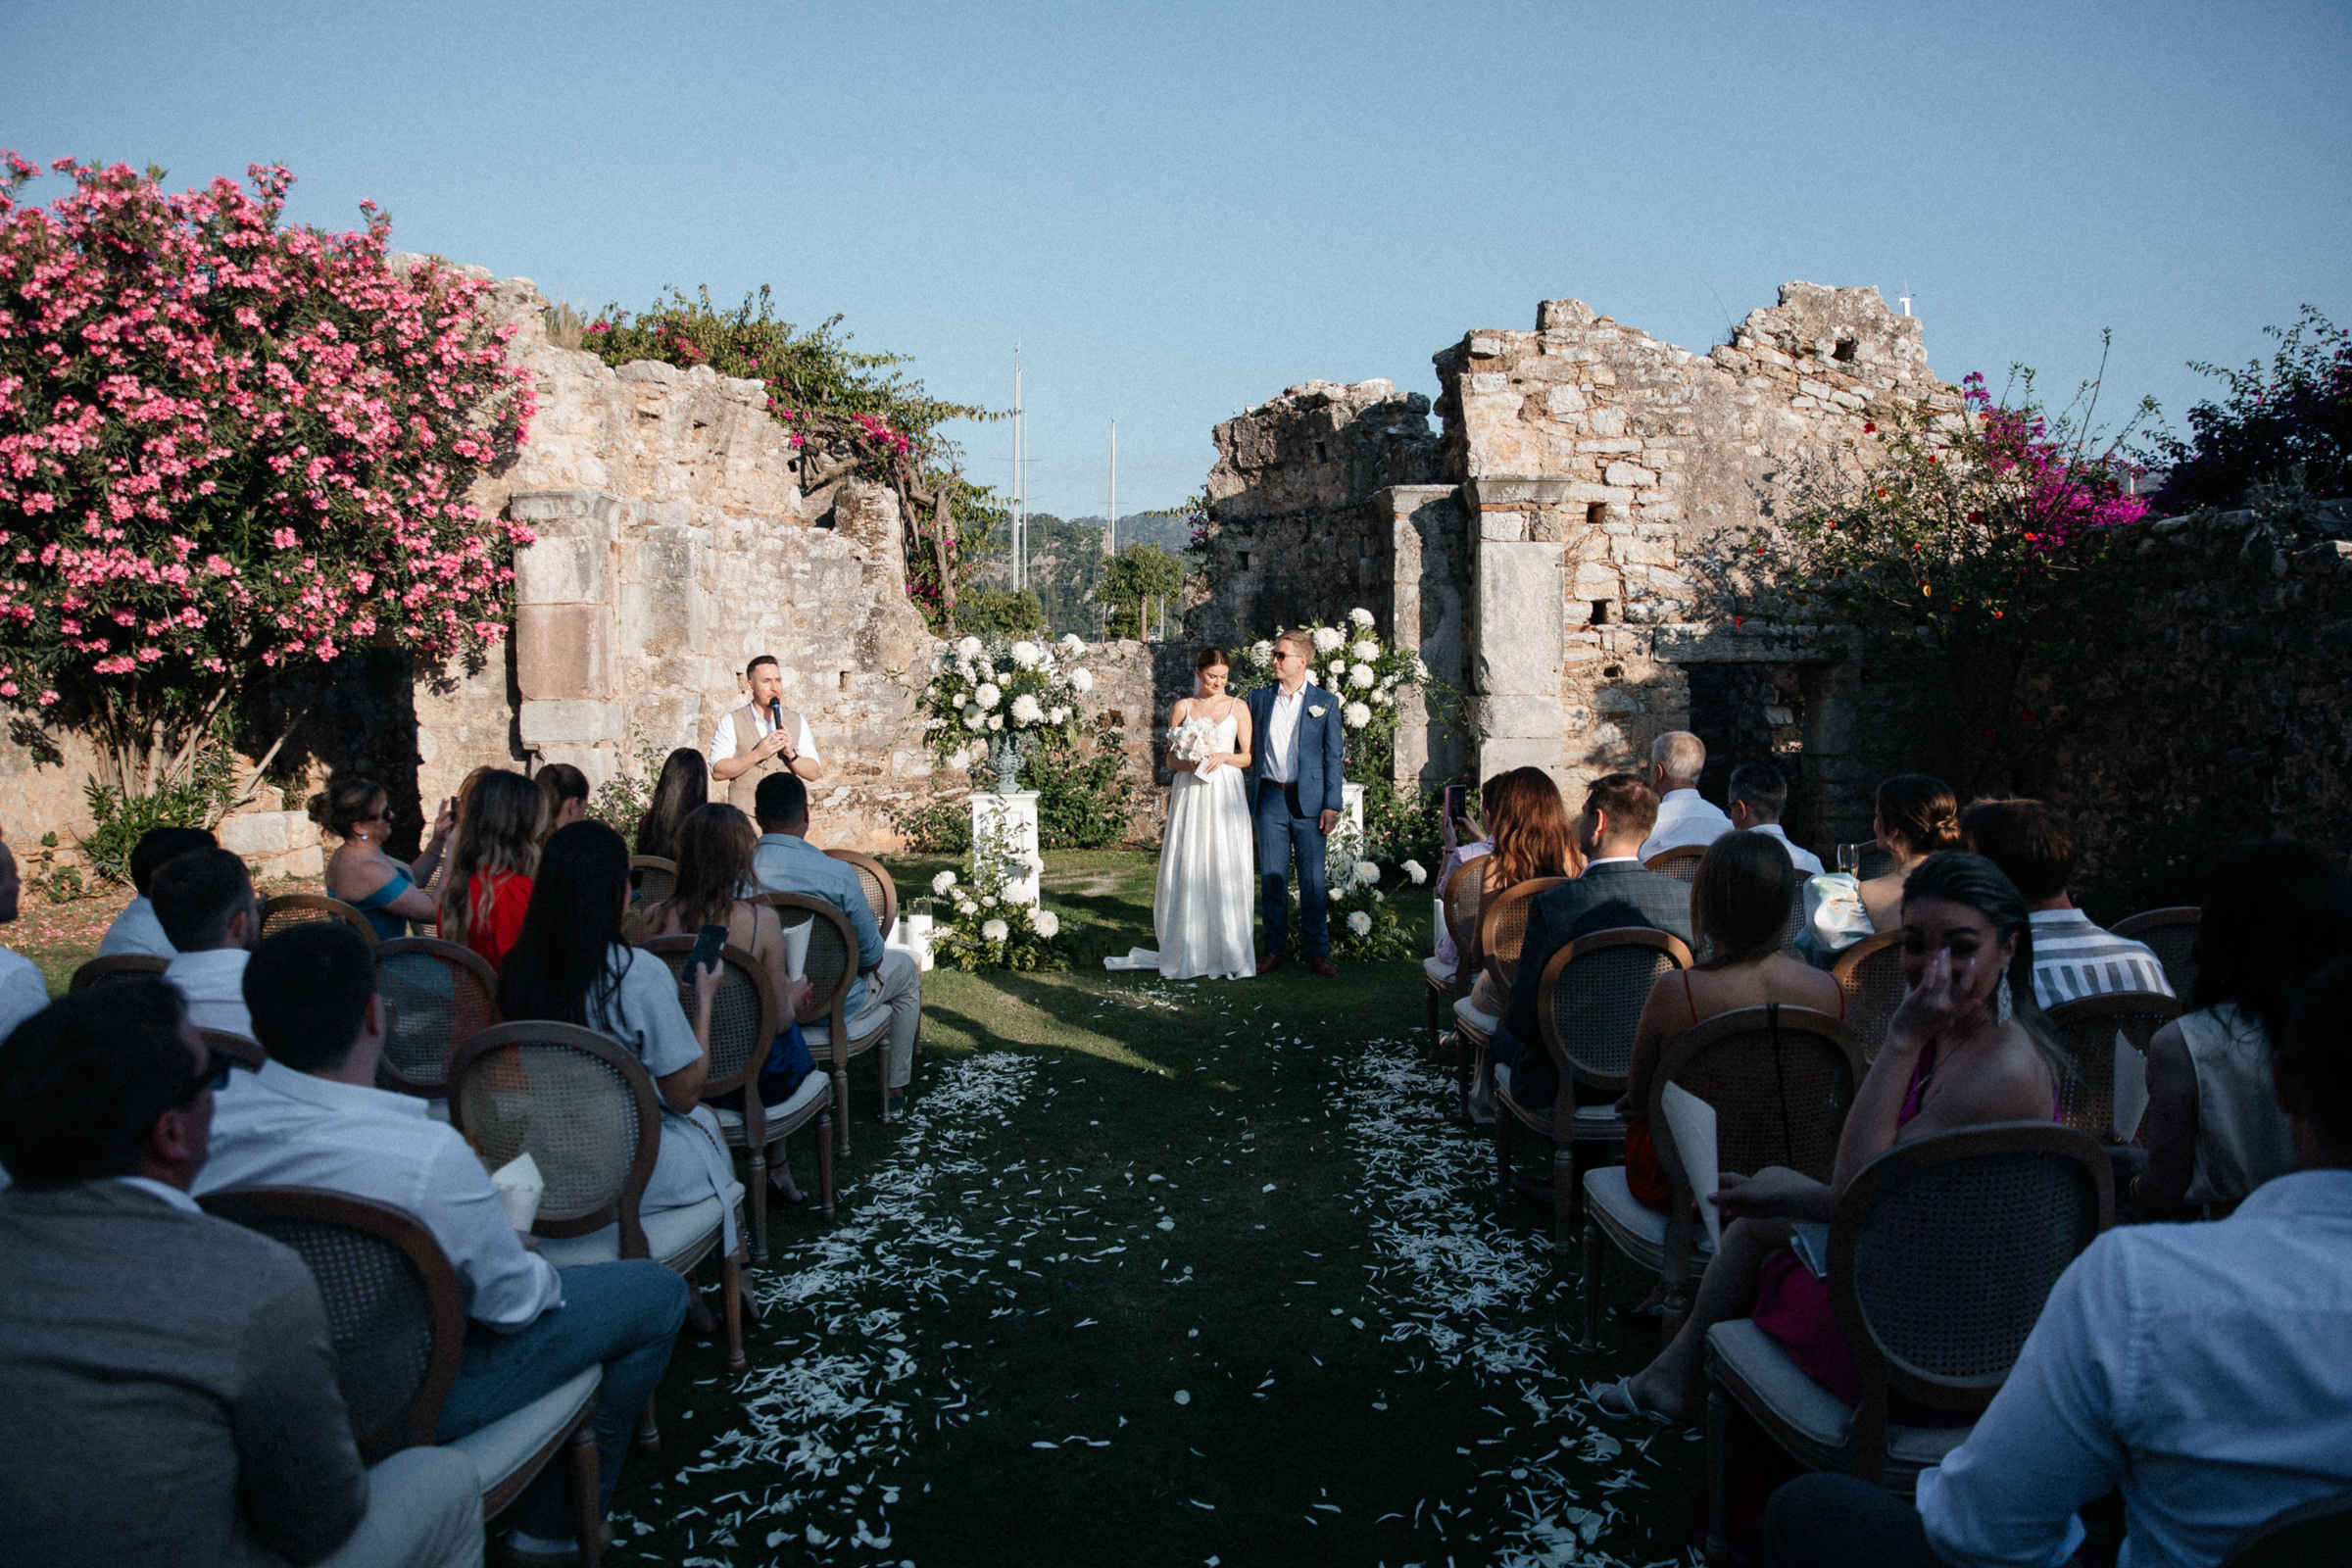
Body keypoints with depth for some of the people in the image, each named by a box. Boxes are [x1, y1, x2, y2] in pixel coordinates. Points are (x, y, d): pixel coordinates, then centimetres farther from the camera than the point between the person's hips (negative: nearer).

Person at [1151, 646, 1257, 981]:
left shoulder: (1238, 707, 8)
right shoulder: (1182, 708, 9)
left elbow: (1248, 757, 8)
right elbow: (1171, 758, 9)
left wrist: (1224, 757, -11)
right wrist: (1189, 763, -12)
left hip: (1225, 793, 0)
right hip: (1190, 794, 0)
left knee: (1227, 872, -5)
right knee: (1187, 871, -4)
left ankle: (1229, 956, 1)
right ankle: (1188, 956, 2)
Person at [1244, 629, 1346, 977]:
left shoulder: (1325, 702, 3)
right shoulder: (1260, 698, 9)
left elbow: (1333, 756, 2)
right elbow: (1251, 750, 10)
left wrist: (1331, 804, -5)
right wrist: (1249, 801, 5)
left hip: (1308, 800, -2)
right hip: (1269, 799, 2)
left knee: (1312, 880, 2)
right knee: (1271, 879, 5)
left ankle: (1317, 951, 11)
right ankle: (1274, 950, 14)